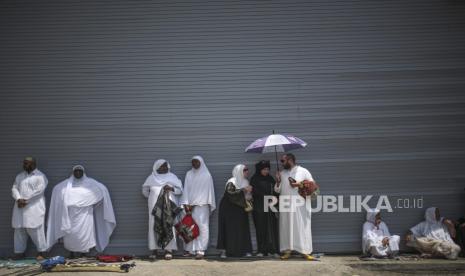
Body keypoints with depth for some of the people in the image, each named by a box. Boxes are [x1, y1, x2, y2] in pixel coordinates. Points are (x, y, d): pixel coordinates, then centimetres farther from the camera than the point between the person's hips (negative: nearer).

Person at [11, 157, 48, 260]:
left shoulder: (40, 176, -1)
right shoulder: (19, 176, 18)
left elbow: (39, 190, -12)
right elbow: (14, 188, 9)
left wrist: (26, 200, -15)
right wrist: (18, 199, -10)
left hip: (34, 207, -6)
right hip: (20, 207, 6)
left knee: (35, 230, -6)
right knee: (19, 230, 6)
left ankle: (41, 252, 2)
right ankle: (20, 252, 14)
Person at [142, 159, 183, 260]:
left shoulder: (172, 177, 11)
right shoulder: (151, 178, 13)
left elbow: (180, 190, 6)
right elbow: (145, 190, 22)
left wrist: (171, 188, -11)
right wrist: (152, 197, 10)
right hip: (155, 206, 1)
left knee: (168, 226, -8)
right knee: (154, 226, -5)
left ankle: (168, 250, -7)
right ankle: (154, 250, -2)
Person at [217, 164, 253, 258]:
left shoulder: (245, 182, 9)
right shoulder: (232, 182, -12)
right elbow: (230, 193, -29)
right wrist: (243, 190, -28)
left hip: (240, 209, 6)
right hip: (229, 209, -6)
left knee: (242, 228, 0)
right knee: (229, 229, -7)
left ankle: (244, 250, 4)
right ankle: (224, 250, -3)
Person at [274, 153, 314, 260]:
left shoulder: (303, 171, 3)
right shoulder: (282, 173, 14)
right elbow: (277, 190, 16)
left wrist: (299, 185, -11)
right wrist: (278, 181, -3)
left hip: (300, 205, -3)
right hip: (285, 205, 3)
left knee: (302, 227, -5)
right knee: (286, 227, 0)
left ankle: (305, 251, -2)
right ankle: (287, 250, 3)